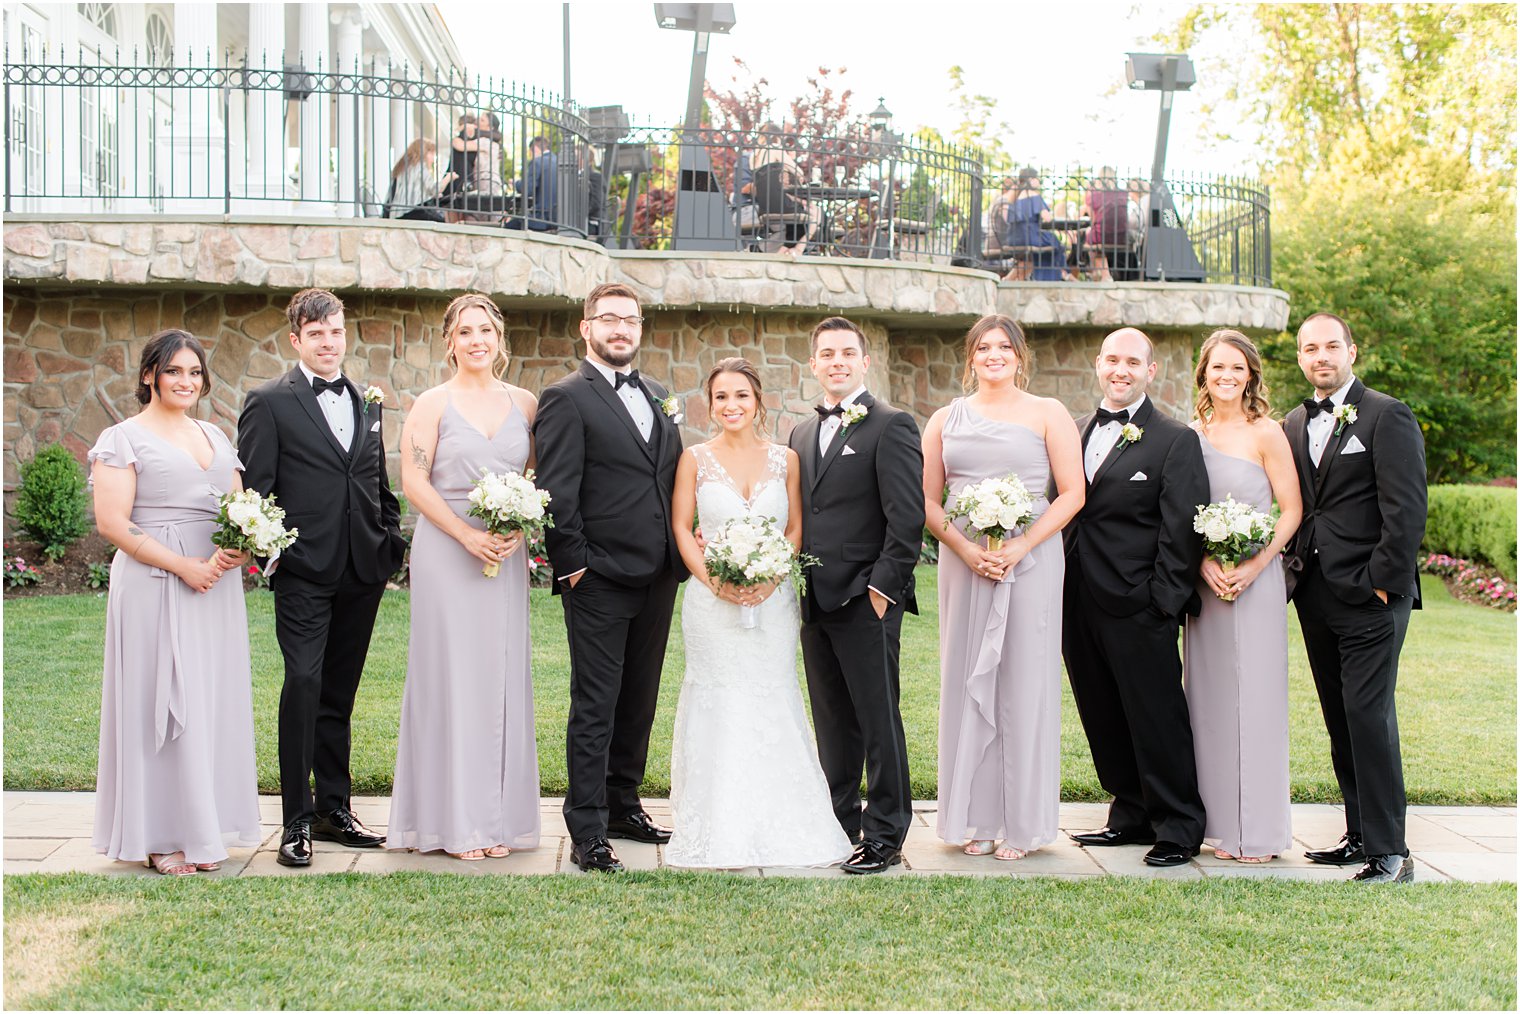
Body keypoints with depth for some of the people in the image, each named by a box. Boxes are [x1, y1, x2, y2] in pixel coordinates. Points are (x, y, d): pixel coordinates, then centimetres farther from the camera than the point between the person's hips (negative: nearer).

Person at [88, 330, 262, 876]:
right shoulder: (123, 438, -2)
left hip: (216, 586, 6)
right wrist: (183, 566, -17)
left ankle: (203, 828, 17)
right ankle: (160, 837, 4)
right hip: (155, 585, -6)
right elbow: (112, 522, -11)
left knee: (212, 702, 7)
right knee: (162, 703, -4)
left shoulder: (215, 436, 17)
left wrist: (241, 546, -4)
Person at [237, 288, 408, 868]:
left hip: (362, 570, 5)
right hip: (304, 570, -5)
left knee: (340, 692, 12)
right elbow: (254, 487, -5)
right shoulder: (270, 403, -1)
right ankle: (297, 820, -6)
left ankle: (335, 809, 20)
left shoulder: (367, 404, 16)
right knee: (304, 683, -12)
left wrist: (392, 540, 10)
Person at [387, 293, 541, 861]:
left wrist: (520, 529, -7)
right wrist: (466, 534, -14)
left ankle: (497, 816, 13)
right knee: (450, 675, -1)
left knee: (503, 677, 5)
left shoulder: (525, 404, 9)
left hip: (506, 555, 3)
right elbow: (414, 480, -5)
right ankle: (451, 820, 5)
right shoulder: (432, 404, 0)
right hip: (445, 552, -3)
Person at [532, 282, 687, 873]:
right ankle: (587, 834, 0)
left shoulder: (657, 400, 16)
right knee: (595, 707, -4)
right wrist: (572, 566, -15)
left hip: (657, 580, 7)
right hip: (600, 580, -7)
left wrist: (680, 557, 10)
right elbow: (556, 494, -11)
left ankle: (623, 805, 27)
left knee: (638, 702, 14)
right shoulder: (567, 399, -6)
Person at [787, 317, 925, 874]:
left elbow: (907, 518, -12)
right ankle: (839, 823, 22)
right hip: (814, 602, 7)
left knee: (878, 720, -1)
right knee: (832, 722, 13)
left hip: (866, 600, -7)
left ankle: (885, 836, 6)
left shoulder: (891, 427, -6)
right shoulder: (802, 434, 16)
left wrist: (881, 587, -16)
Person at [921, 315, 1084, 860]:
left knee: (1025, 682, -1)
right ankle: (976, 818, 10)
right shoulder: (946, 420, 12)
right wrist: (965, 548, -8)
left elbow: (1073, 493, -2)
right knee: (967, 679, 2)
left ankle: (1021, 823, 7)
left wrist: (1021, 546, -13)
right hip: (964, 562, 2)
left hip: (1031, 560, -2)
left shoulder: (1047, 414, 5)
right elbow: (927, 499, 9)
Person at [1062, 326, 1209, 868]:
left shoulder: (1175, 441, -4)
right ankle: (1131, 815, 25)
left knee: (1158, 721, 0)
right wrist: (1059, 589, 7)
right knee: (1104, 721, 13)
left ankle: (1178, 827, 10)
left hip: (1138, 607, -6)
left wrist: (1164, 602, -12)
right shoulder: (1075, 432, 14)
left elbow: (1182, 531, -8)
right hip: (1079, 605, 6)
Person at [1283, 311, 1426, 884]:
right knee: (1341, 723, 10)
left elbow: (1406, 511, -11)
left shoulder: (1388, 416, -5)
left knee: (1369, 716, -10)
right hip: (1315, 595, 7)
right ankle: (1360, 836, 17)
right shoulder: (1294, 425, 15)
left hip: (1370, 597, -7)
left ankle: (1389, 853, -6)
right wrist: (1296, 570, 7)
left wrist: (1382, 582, -14)